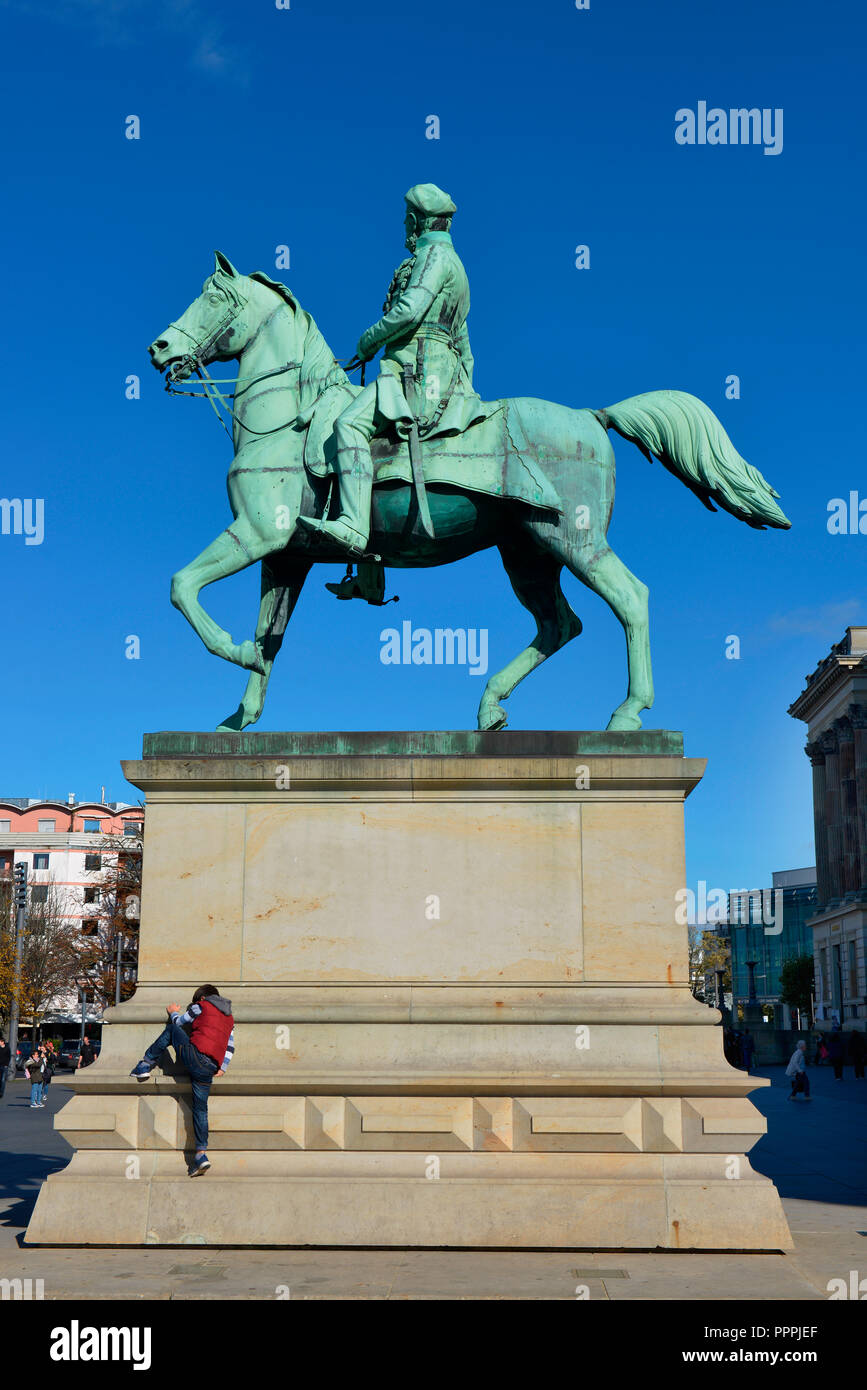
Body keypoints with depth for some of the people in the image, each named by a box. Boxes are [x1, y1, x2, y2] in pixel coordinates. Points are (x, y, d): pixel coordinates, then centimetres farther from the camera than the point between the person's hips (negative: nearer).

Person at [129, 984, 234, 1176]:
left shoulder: (202, 1006, 9)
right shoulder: (229, 1018, 25)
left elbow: (178, 1022, 22)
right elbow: (230, 1047, 22)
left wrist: (173, 1012, 42)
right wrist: (222, 1068, 22)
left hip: (194, 1055, -5)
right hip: (210, 1069, 5)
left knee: (171, 1029, 20)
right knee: (200, 1109, 10)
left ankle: (145, 1066, 15)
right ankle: (201, 1154, 1)